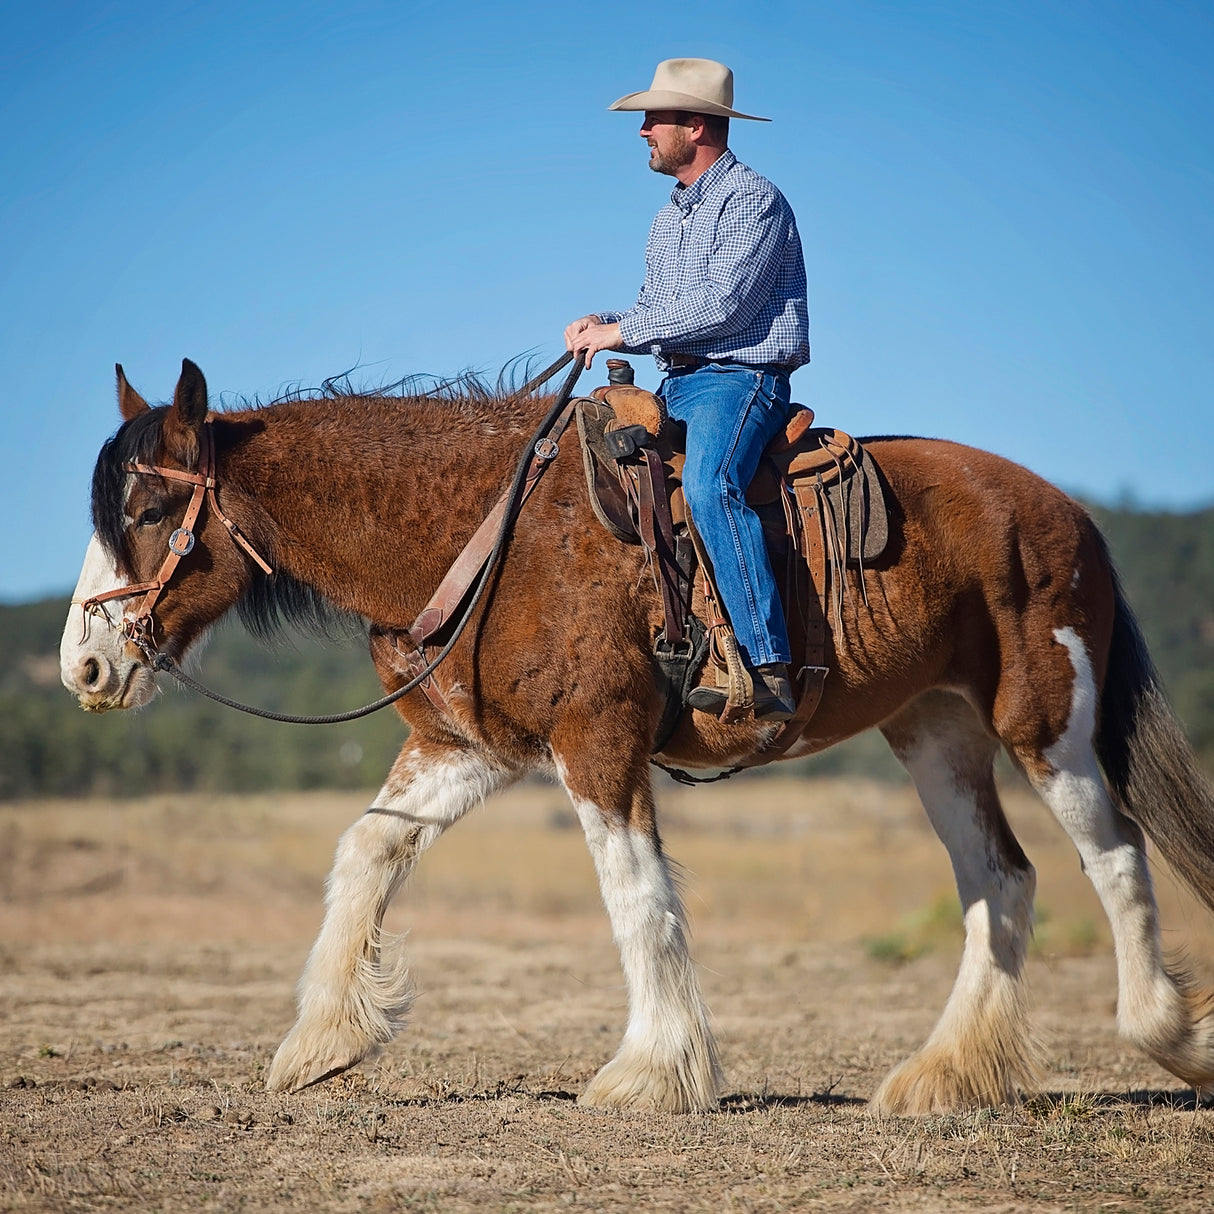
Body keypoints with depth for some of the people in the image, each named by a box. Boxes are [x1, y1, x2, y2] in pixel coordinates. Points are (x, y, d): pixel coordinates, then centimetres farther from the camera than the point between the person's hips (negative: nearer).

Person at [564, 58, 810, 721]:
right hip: (677, 384, 10)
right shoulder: (670, 218, 21)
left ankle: (769, 669, -41)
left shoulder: (753, 200, -8)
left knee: (708, 486, -35)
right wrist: (602, 323, 1)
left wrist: (620, 330, -14)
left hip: (741, 378, -10)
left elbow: (722, 305, -19)